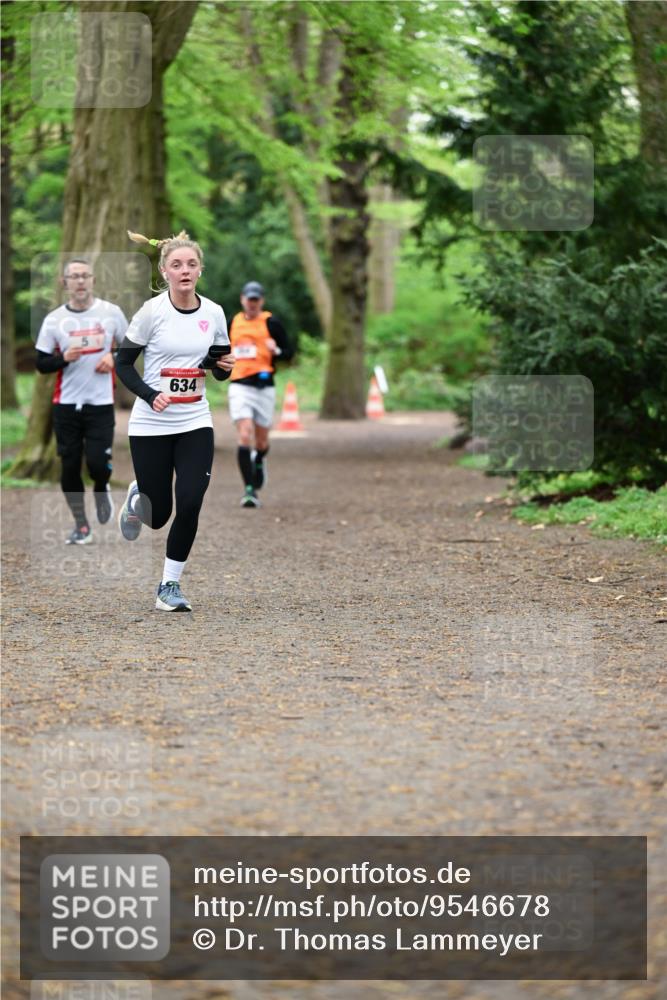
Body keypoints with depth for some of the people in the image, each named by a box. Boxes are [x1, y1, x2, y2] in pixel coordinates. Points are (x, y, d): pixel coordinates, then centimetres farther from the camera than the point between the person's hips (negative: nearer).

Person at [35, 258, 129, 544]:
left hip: (101, 402, -1)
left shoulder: (111, 312, -1)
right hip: (66, 403, 1)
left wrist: (114, 358, -8)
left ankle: (102, 490, 24)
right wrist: (64, 359, -16)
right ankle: (81, 526, 16)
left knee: (97, 462, -12)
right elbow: (41, 363, 2)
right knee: (69, 466, 2)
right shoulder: (53, 320, 0)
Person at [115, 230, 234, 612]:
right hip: (151, 425, -2)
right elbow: (123, 363, -5)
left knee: (190, 505, -12)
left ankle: (171, 585, 5)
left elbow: (220, 371, 12)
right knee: (158, 516, 3)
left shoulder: (213, 312, 0)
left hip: (195, 424, 2)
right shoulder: (152, 311, -12)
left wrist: (226, 366, -11)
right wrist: (150, 395, -20)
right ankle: (137, 497, 41)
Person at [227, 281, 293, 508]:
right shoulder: (234, 323, 11)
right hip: (239, 385, 1)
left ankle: (259, 462, 46)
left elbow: (289, 352, 1)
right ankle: (249, 489, -15)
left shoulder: (271, 323, 1)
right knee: (244, 437, -15)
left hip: (264, 386, -1)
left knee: (261, 440, 8)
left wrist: (276, 351, -19)